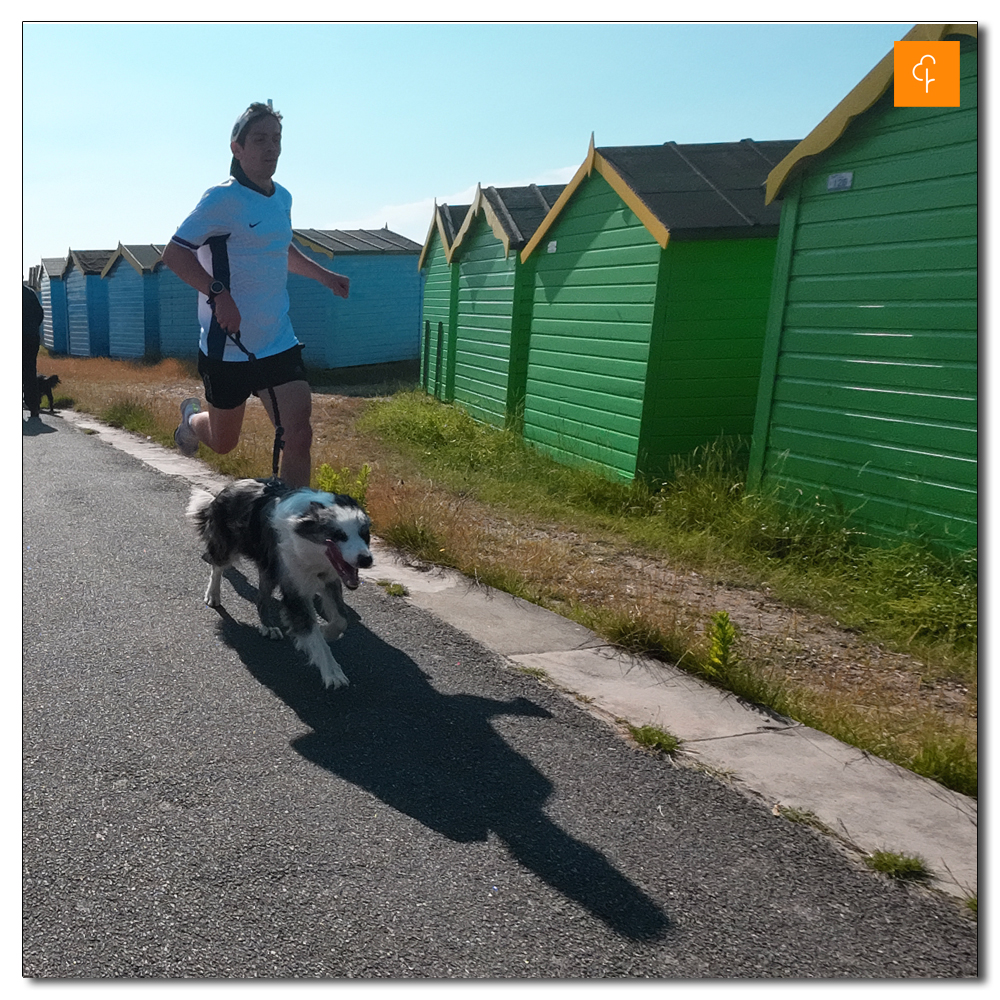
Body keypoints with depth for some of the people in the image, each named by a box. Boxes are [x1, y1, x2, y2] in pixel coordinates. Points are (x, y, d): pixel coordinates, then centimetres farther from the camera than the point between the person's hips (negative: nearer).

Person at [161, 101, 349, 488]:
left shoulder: (282, 198, 10)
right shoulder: (222, 198, -12)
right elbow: (173, 252, -15)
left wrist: (324, 275, 18)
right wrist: (219, 293, -27)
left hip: (279, 344, 5)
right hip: (228, 347, -5)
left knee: (298, 435, -9)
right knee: (224, 442, 13)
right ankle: (192, 418, 50)